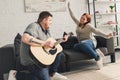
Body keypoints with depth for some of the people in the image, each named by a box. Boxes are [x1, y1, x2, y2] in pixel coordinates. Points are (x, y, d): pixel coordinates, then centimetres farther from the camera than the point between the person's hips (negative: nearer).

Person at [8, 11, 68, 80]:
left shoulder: (46, 30, 11)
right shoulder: (34, 26, -19)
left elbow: (51, 42, 23)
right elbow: (25, 38, -39)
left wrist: (61, 41, 10)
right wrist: (44, 43, -34)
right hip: (31, 60, -10)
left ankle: (52, 74, 15)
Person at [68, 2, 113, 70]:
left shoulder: (88, 26, -5)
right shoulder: (78, 24, 15)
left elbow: (97, 32, -16)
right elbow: (73, 16, 26)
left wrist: (107, 36, -29)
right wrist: (69, 7, 28)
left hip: (90, 42, -7)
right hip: (82, 43, 7)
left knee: (82, 44, -41)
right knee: (75, 46, -28)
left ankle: (97, 57, -32)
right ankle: (95, 51, -25)